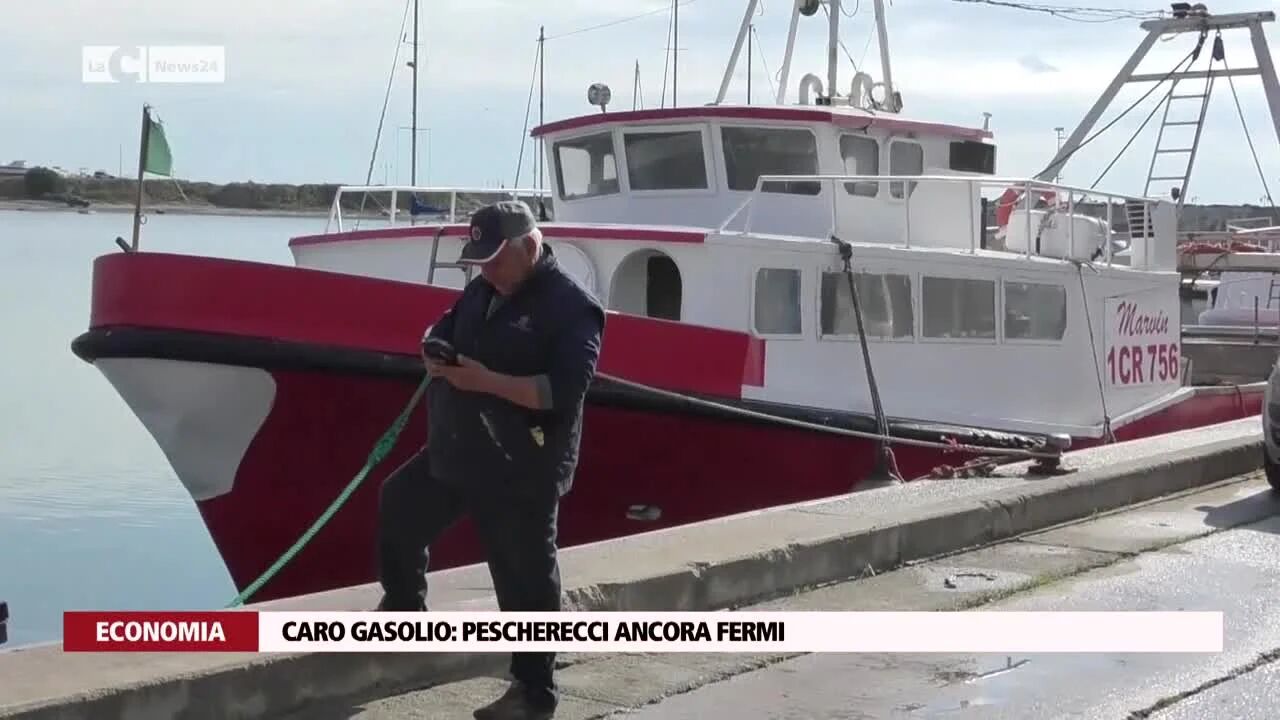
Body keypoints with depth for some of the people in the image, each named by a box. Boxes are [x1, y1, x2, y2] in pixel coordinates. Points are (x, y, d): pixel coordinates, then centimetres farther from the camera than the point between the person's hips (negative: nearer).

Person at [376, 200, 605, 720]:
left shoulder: (572, 307, -16)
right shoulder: (482, 291, 9)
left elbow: (565, 391, -25)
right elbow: (442, 330, 21)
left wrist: (486, 380, -28)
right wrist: (435, 354, -5)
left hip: (521, 472, -8)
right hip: (455, 453, 8)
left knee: (526, 583, 1)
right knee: (397, 506, 20)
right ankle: (403, 607, 42)